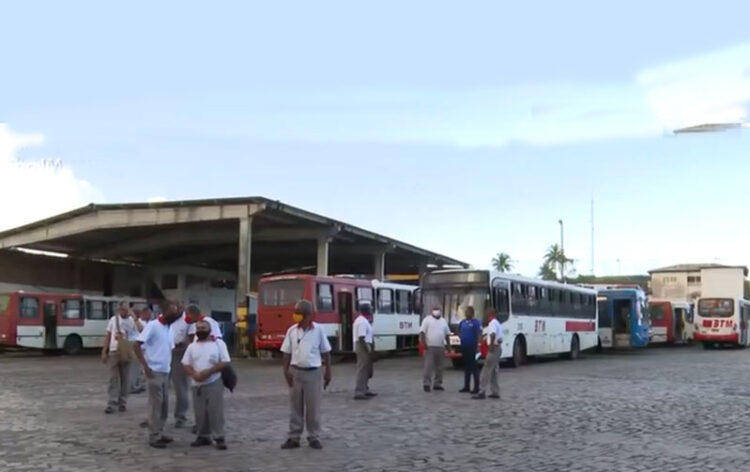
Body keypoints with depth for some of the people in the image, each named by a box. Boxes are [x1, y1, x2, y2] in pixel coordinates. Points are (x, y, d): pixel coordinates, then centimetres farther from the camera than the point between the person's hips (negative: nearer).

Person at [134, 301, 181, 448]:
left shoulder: (169, 329, 12)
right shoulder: (153, 326, -12)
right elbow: (137, 345, -15)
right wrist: (145, 366, -19)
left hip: (165, 372, 8)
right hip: (154, 371, -8)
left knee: (164, 404, 11)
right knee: (156, 404, -5)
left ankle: (160, 433, 21)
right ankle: (154, 437, 1)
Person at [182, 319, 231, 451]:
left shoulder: (219, 343, -2)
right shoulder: (192, 346, 8)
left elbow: (224, 363, -8)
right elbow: (186, 365, 5)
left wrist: (208, 372, -18)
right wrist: (194, 374, -15)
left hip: (214, 384, -4)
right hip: (197, 385, 4)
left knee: (216, 411, -5)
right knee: (200, 412, 7)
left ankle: (219, 437, 0)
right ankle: (203, 436, 18)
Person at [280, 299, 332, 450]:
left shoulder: (319, 330, -3)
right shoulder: (292, 331, 1)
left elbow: (326, 352, 2)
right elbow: (287, 352, 5)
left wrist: (328, 372, 1)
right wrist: (286, 370, -4)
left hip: (313, 372, -2)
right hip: (296, 372, 2)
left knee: (313, 407, 4)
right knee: (295, 407, 7)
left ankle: (314, 438, 13)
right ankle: (293, 438, 13)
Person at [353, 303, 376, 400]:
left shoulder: (361, 320, 17)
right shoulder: (363, 321, -17)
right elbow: (361, 337, -24)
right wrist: (368, 349, -22)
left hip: (363, 346, 11)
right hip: (363, 346, -11)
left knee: (366, 369, 18)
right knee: (362, 369, -9)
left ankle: (364, 389, 26)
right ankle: (359, 392, -10)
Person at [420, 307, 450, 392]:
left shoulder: (443, 321, 17)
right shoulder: (427, 319, -1)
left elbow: (447, 334, 21)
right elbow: (422, 332, -8)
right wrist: (423, 343, -18)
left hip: (441, 347, 6)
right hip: (430, 347, -6)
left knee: (439, 367, 8)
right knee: (428, 366, -8)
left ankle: (437, 384, 15)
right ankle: (426, 384, -5)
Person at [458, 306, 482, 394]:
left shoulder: (476, 322, -8)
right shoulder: (462, 322, 12)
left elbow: (479, 334, -15)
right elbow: (459, 332, 28)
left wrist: (478, 344, -25)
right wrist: (461, 337, 10)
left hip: (472, 347, -7)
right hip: (464, 347, 7)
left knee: (474, 367, -6)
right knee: (466, 366, 12)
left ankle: (476, 387, -2)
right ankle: (466, 386, 19)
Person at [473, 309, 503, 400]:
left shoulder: (492, 323, -13)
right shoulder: (498, 323, 19)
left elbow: (493, 334, -31)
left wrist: (491, 345, -26)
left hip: (493, 349, -10)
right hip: (498, 348, 10)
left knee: (486, 370, -11)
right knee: (493, 371, 15)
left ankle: (482, 392, -14)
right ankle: (495, 392, 16)